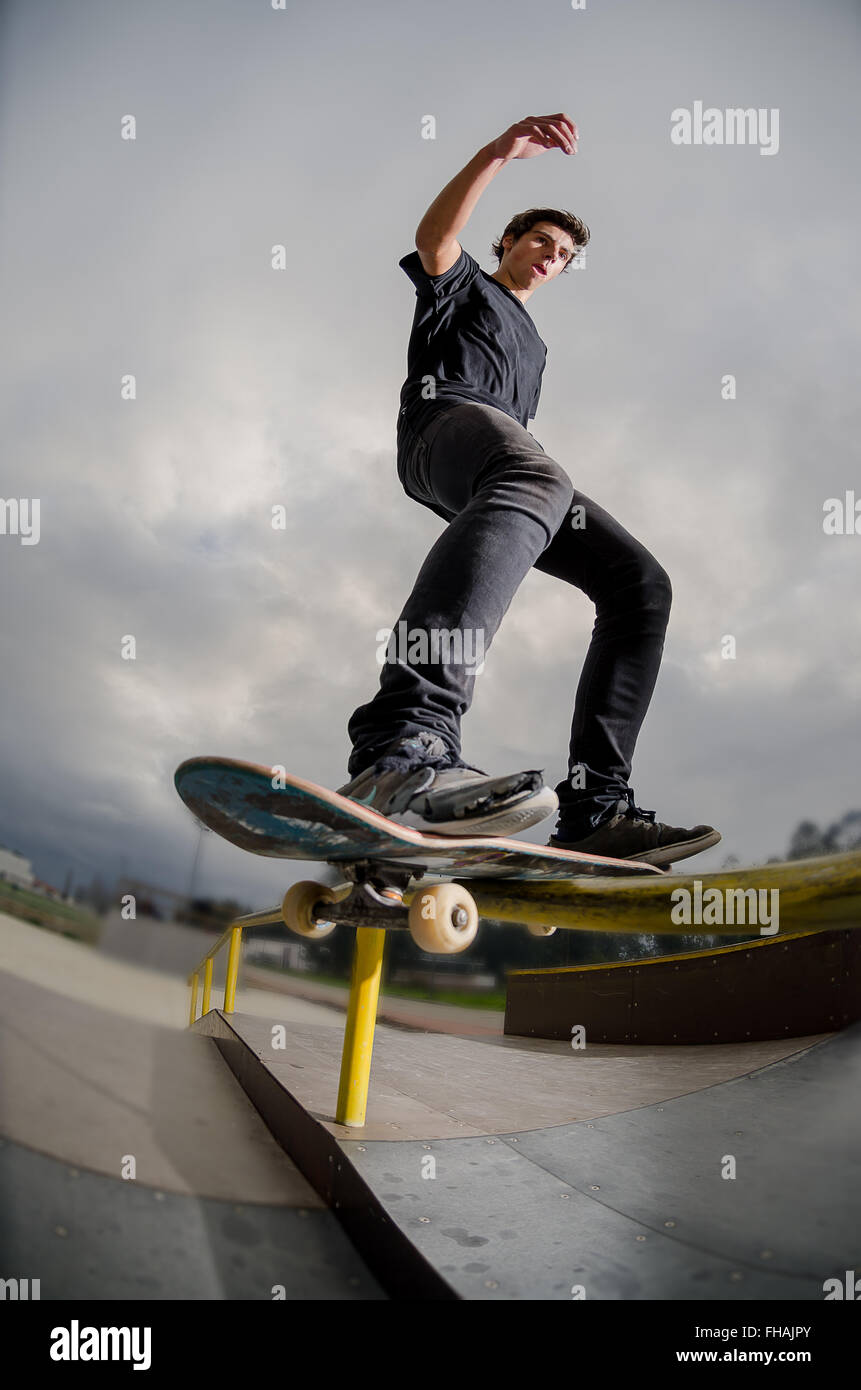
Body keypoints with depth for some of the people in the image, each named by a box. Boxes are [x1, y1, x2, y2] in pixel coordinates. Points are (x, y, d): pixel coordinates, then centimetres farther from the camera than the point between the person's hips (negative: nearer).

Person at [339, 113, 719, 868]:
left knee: (642, 583, -10)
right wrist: (500, 152, -14)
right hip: (445, 420, -7)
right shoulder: (463, 282, 24)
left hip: (514, 465, 8)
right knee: (536, 474, -43)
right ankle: (401, 747, -64)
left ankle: (594, 808, -22)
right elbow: (433, 236, 0)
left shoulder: (532, 344, 43)